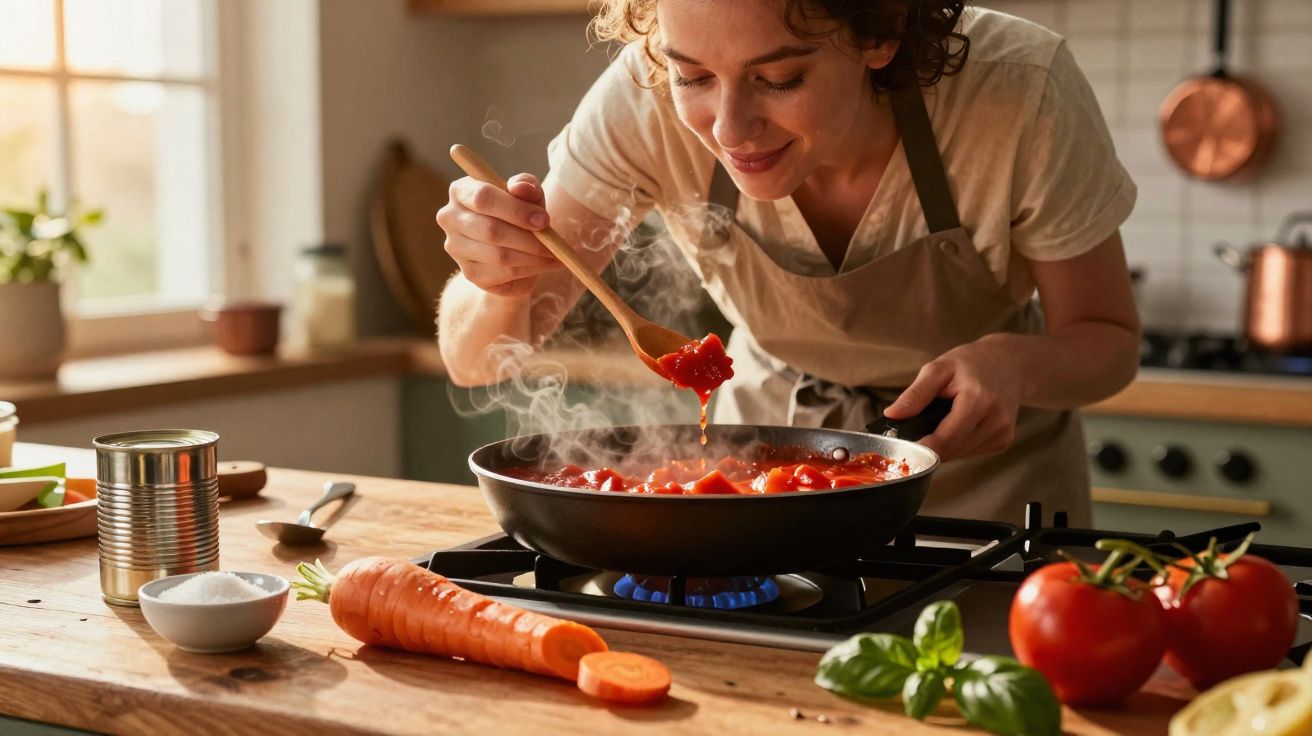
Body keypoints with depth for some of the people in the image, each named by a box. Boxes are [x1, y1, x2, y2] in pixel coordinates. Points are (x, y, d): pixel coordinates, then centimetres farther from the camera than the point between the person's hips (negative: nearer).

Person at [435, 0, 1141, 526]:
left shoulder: (1018, 95, -29)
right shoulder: (646, 102, -25)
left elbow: (1109, 340, -12)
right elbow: (479, 360, -19)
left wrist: (1016, 364, -34)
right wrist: (503, 284, -41)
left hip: (981, 472, 0)